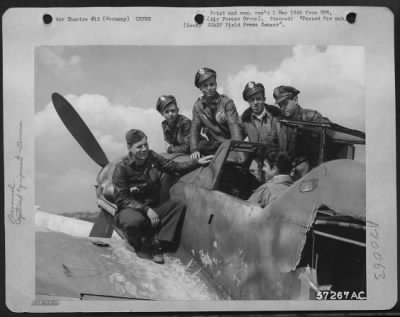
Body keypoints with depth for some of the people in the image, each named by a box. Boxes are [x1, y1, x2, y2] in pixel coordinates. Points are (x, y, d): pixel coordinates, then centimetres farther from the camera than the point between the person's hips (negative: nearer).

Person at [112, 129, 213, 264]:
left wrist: (197, 162, -8)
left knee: (178, 205, -18)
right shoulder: (122, 168, -15)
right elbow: (121, 200, -17)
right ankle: (140, 246, -3)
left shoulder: (153, 158, -2)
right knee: (135, 221, -40)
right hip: (130, 210, -5)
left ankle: (156, 244, -19)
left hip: (152, 208, 5)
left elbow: (175, 167, 6)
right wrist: (146, 209, -26)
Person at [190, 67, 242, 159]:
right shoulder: (198, 105, 4)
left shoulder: (227, 102, -8)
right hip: (213, 146, 3)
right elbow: (195, 129, 1)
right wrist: (194, 150, -17)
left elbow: (234, 126, -19)